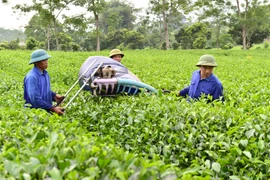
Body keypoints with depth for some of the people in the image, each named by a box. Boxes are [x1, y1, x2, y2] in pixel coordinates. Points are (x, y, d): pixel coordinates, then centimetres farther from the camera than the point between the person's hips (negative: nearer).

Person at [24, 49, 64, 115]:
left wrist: (54, 95, 3)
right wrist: (53, 108, -22)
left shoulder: (45, 74, 10)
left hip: (47, 110, 8)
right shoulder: (32, 77, -17)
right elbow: (35, 99, -22)